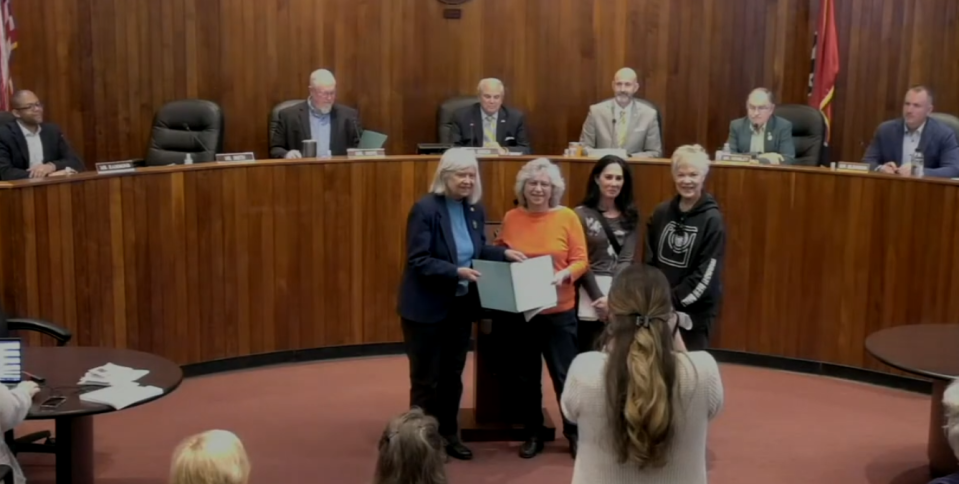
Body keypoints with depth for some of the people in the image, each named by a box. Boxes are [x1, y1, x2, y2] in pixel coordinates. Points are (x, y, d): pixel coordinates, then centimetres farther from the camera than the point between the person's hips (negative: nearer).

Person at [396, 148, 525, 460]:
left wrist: (504, 254, -5)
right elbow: (418, 260, -22)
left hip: (461, 305, 7)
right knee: (426, 377, 6)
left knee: (453, 374, 17)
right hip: (427, 307, -7)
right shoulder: (425, 209, -18)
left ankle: (447, 434, 30)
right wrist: (457, 271, -29)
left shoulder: (475, 210, 3)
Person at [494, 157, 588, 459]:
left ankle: (574, 433, 19)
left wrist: (564, 274, -23)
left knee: (564, 374, 2)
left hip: (558, 311, -3)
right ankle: (533, 434, 26)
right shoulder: (511, 218, 2)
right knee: (525, 377, 12)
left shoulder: (567, 217, -6)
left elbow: (581, 260, -5)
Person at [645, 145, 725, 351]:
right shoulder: (661, 213, 4)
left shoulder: (712, 220, -10)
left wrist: (674, 300, -15)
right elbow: (649, 260, 7)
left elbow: (707, 273, -14)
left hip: (696, 310, -4)